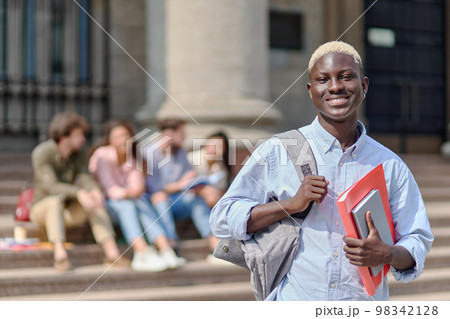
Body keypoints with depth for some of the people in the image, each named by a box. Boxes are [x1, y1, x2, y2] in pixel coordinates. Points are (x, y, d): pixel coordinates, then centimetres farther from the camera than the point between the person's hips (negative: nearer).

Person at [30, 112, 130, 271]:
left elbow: (84, 178, -13)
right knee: (56, 200, -38)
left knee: (95, 201, -24)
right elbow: (50, 186, -30)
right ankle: (60, 255, -47)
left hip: (67, 212, 5)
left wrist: (95, 191, -37)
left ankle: (112, 252, -33)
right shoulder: (42, 153, -20)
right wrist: (79, 193, -45)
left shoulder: (79, 154, -2)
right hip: (42, 209, -4)